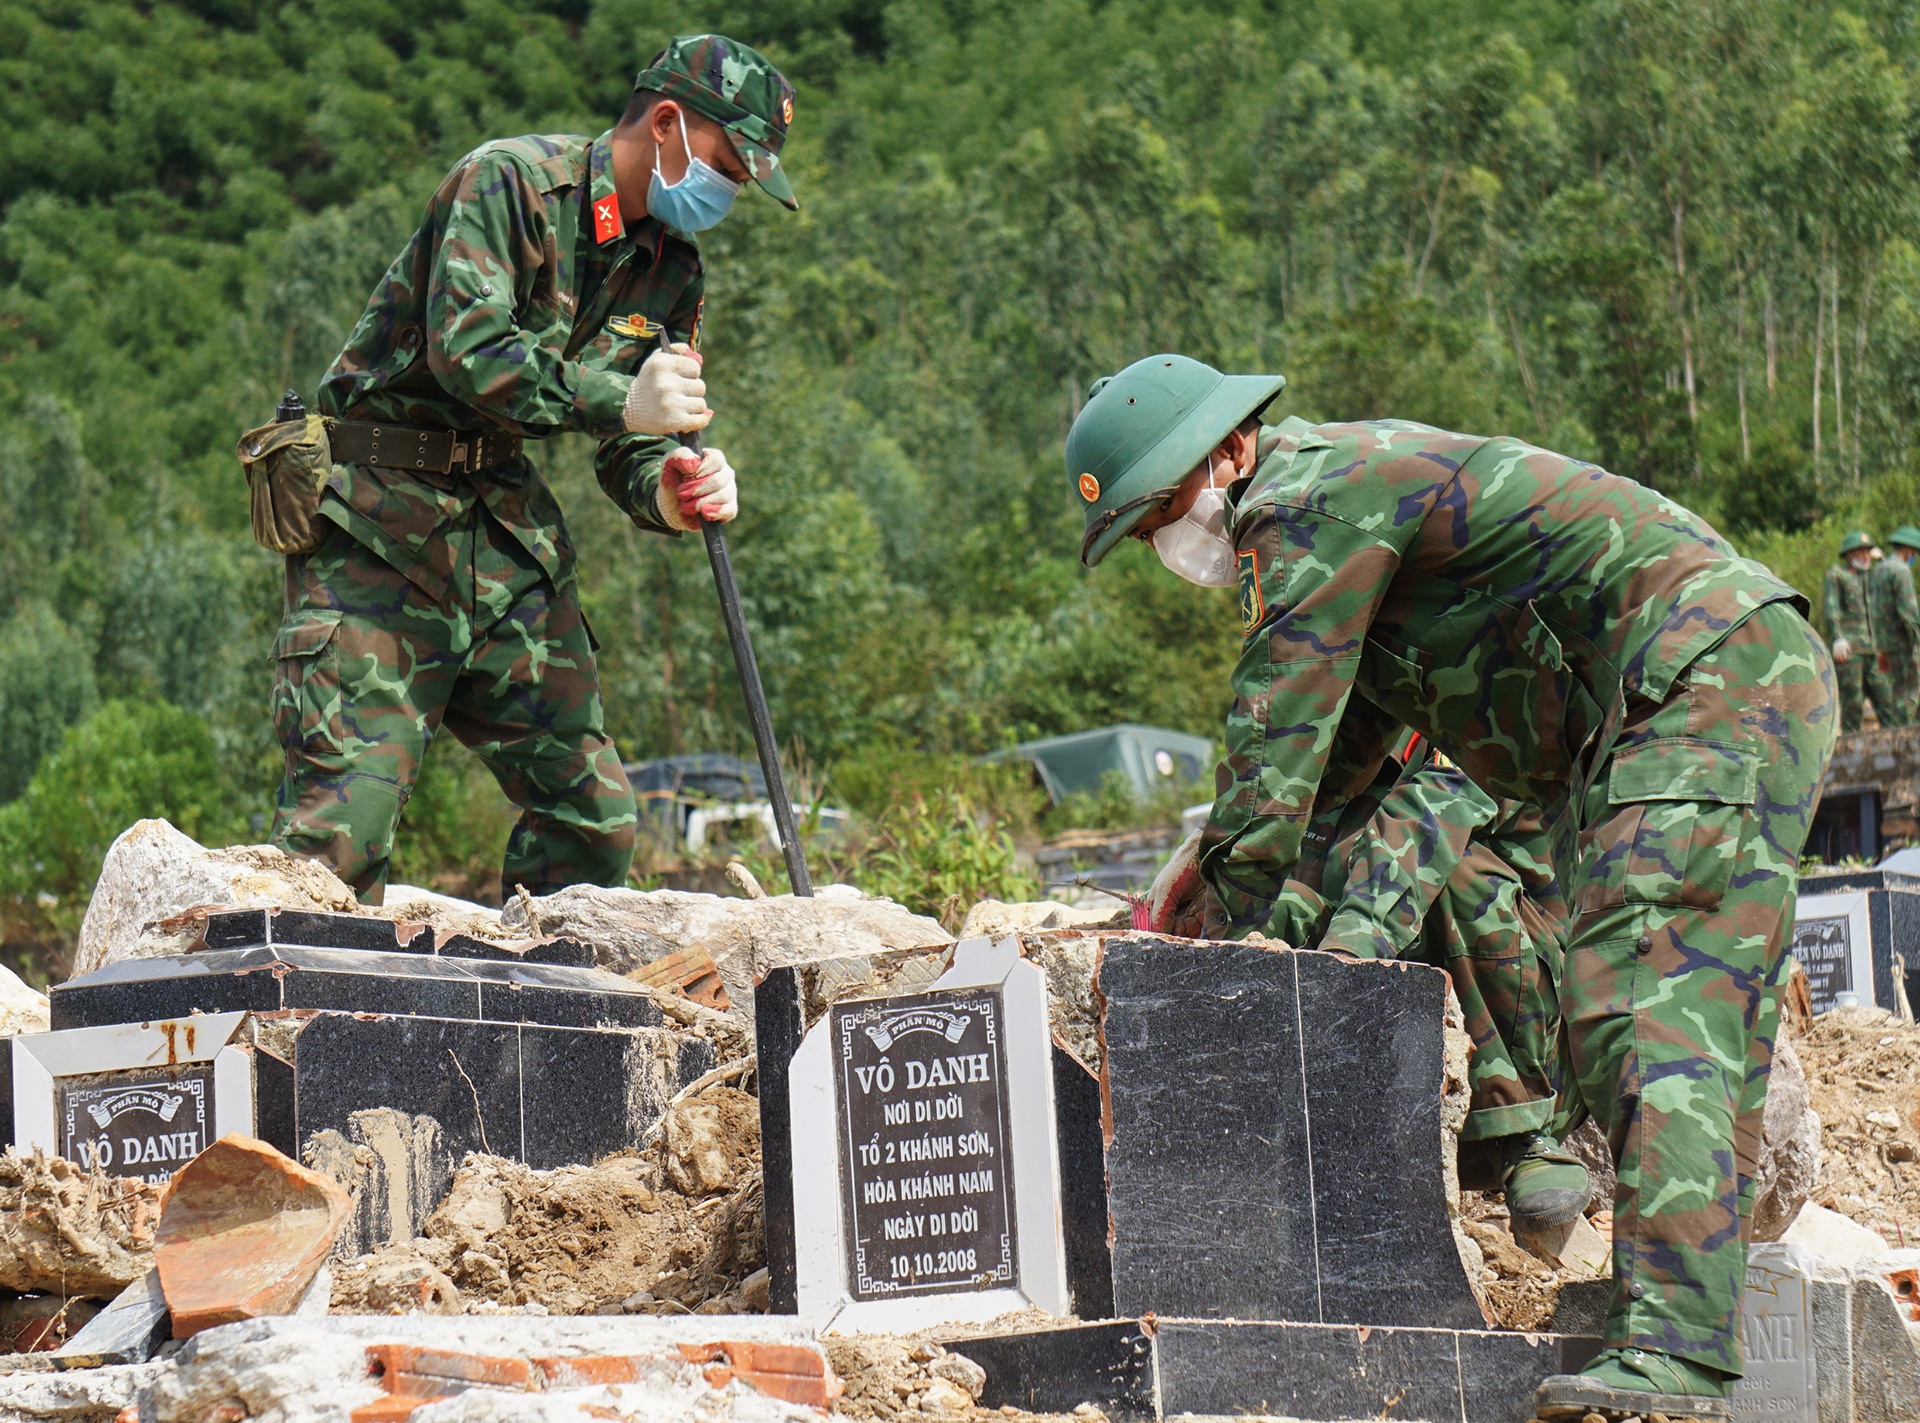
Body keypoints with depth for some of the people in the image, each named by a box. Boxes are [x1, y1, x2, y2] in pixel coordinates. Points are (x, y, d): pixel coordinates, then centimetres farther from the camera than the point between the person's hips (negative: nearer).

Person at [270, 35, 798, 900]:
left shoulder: (671, 274, 10)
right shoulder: (510, 181, -13)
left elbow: (630, 452, 9)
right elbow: (467, 350, -25)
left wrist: (670, 494, -14)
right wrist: (619, 402, -29)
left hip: (508, 520, 8)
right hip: (377, 517, -8)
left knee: (593, 812, 4)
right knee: (346, 809, -15)